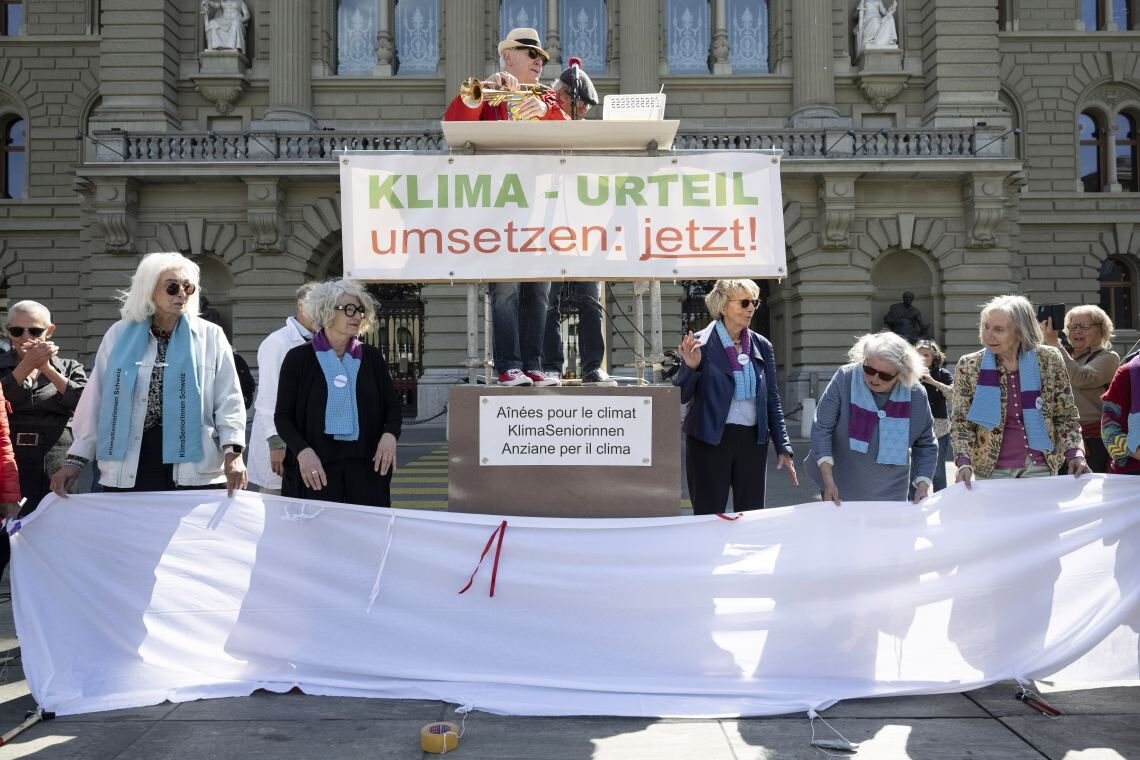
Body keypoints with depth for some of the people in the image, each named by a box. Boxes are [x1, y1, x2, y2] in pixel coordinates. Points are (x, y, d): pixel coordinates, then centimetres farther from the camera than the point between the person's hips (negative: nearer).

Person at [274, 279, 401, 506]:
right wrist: (302, 451, -15)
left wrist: (390, 435, -8)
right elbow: (283, 415, 1)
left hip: (366, 468, 2)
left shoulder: (372, 357, 10)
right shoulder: (298, 358, 2)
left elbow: (392, 405, 13)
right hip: (314, 470, -2)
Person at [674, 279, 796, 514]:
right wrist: (690, 367, -22)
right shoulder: (700, 343, -5)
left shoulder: (762, 346, 8)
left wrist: (783, 448, 7)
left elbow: (772, 400, 12)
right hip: (710, 441, -4)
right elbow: (681, 397, -4)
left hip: (753, 441, 4)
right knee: (708, 517, 2)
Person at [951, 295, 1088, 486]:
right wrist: (964, 461, -17)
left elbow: (1066, 415, 3)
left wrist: (1074, 453, -11)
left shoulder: (1049, 360, -5)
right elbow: (961, 421, -3)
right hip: (992, 469, 0)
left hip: (1040, 468, 1)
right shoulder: (969, 366, -7)